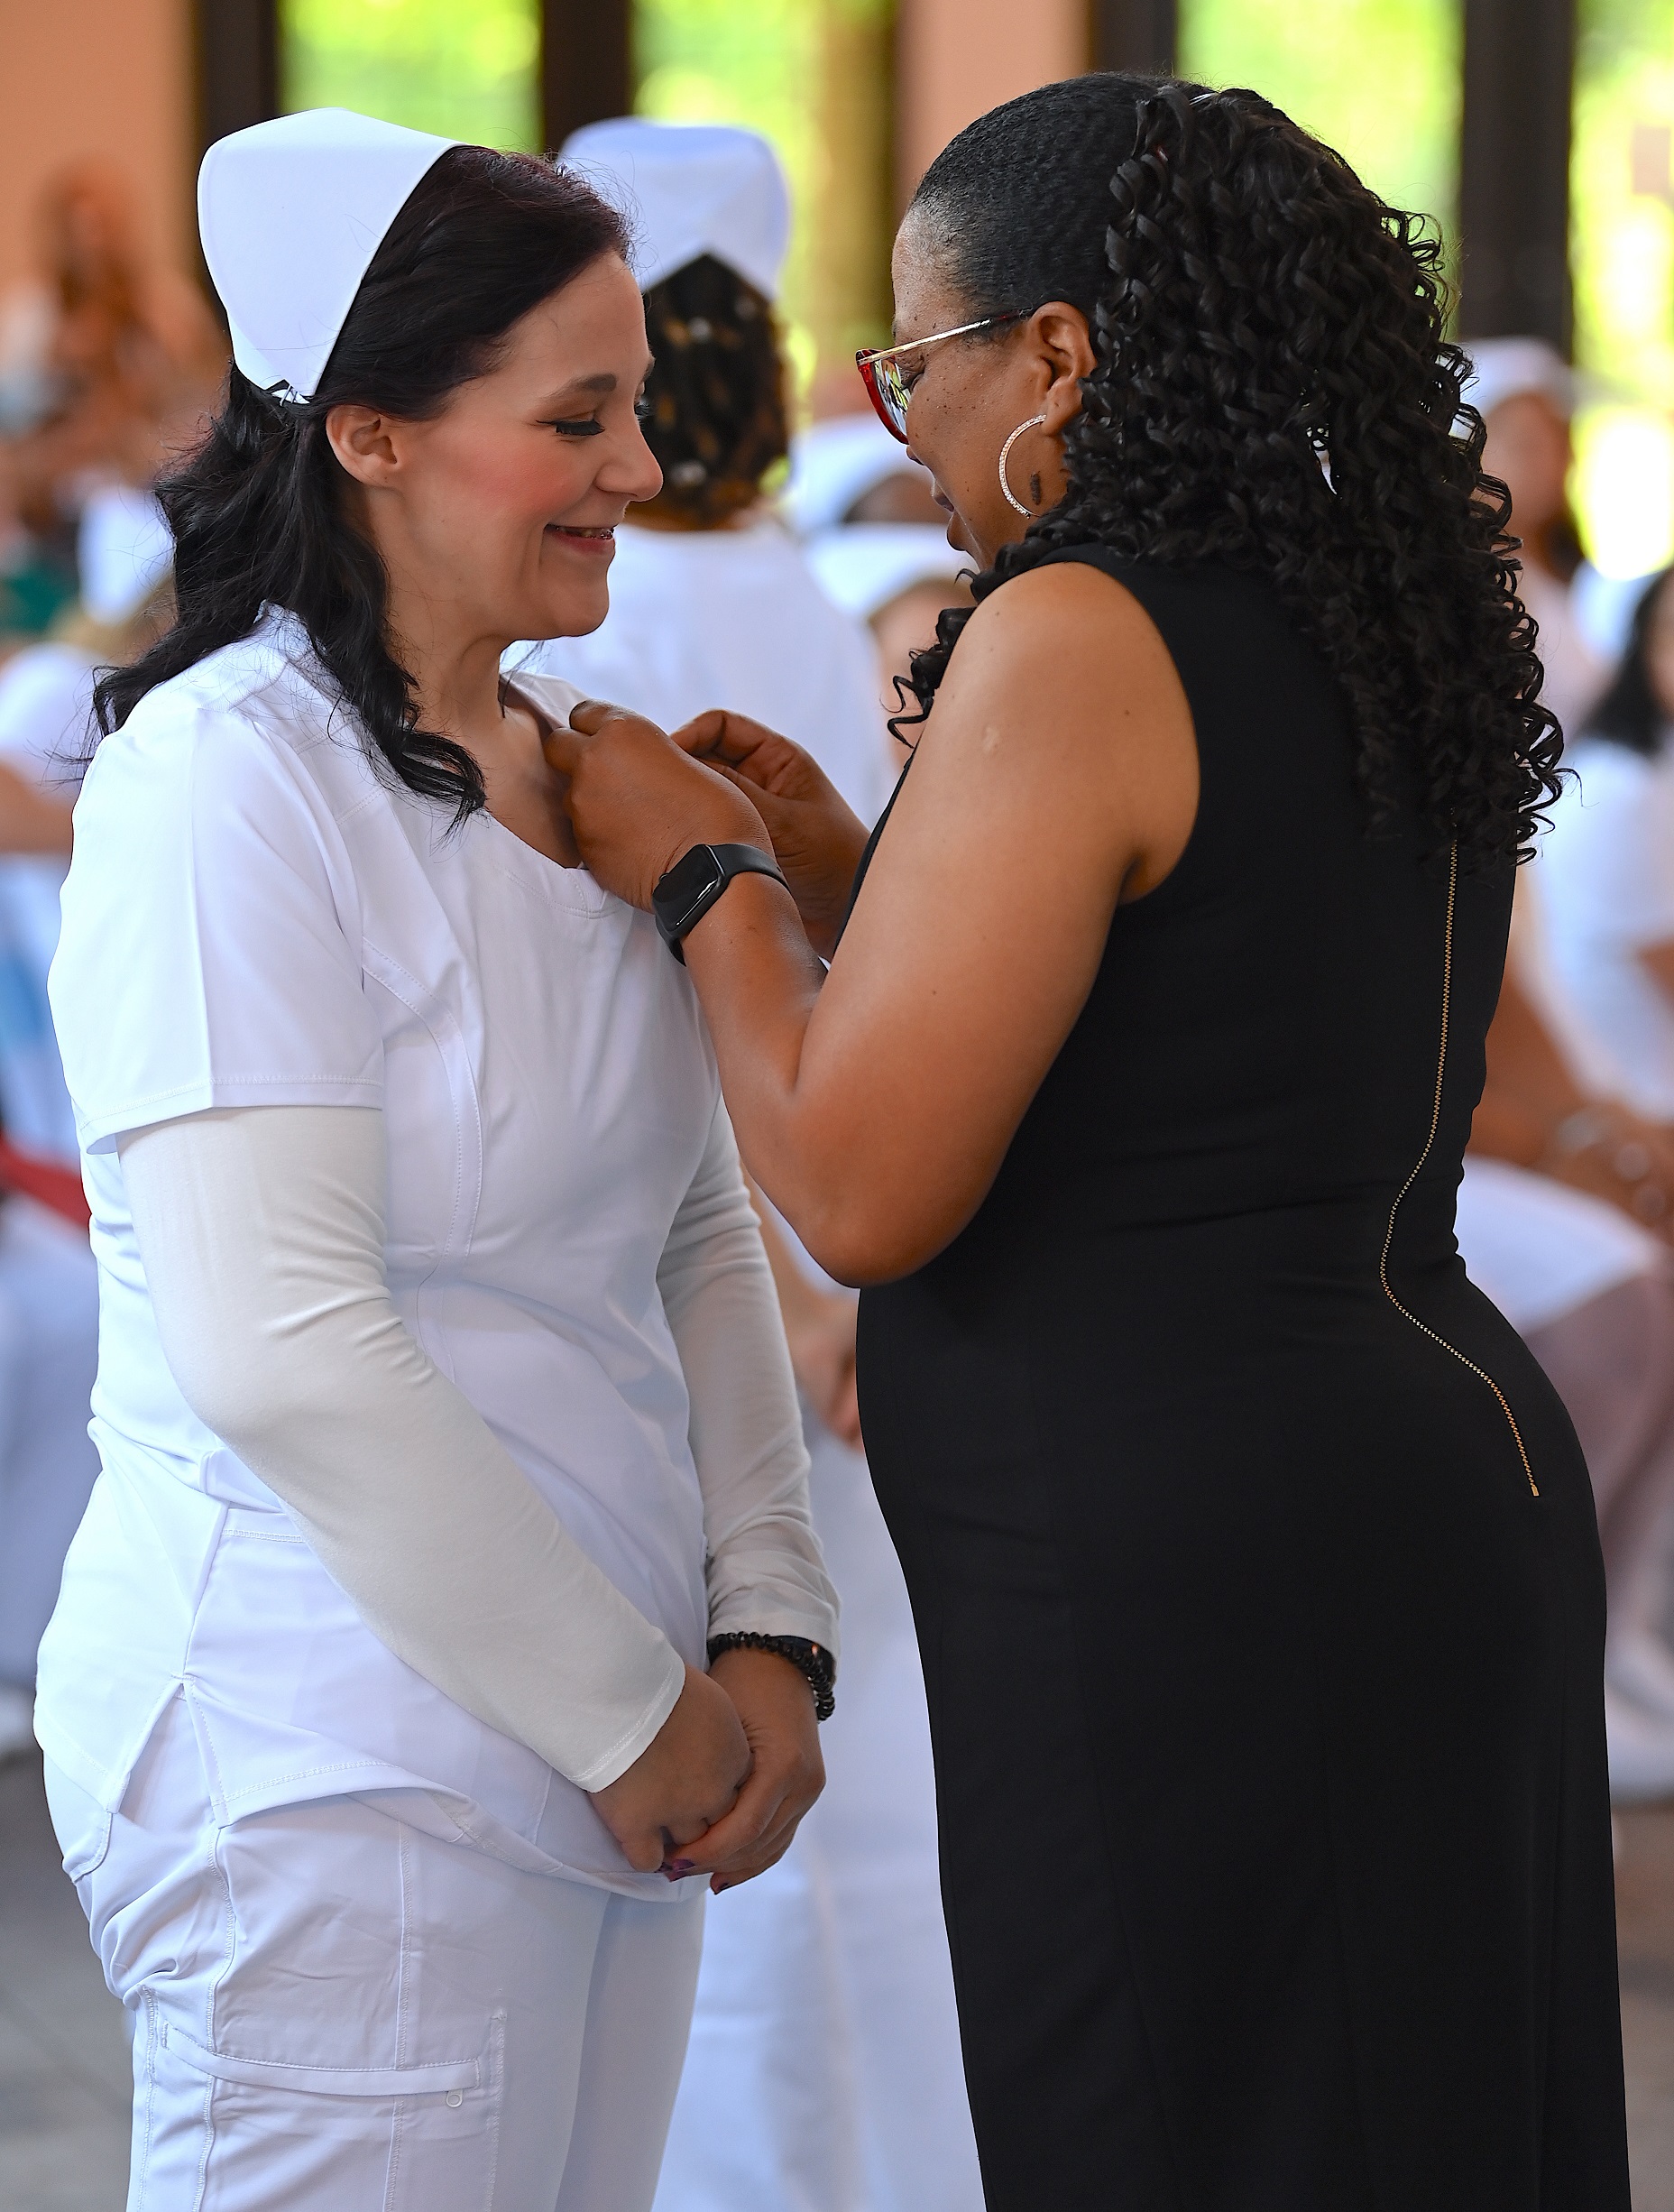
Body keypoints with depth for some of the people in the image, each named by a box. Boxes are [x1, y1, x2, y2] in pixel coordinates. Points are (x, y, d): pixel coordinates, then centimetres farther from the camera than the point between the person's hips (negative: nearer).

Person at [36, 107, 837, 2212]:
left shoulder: (570, 773, 13)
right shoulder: (230, 779, -13)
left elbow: (700, 1240, 16)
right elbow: (281, 1350, -20)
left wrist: (766, 1639, 2)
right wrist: (629, 1709, -13)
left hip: (610, 1775, 8)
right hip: (335, 1782, -8)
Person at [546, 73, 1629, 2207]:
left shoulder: (1078, 640, -16)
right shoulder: (1397, 633, 10)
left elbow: (865, 1191, -17)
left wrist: (697, 877, -2)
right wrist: (849, 869, 17)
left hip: (1184, 1586, -9)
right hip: (1452, 1492, 9)